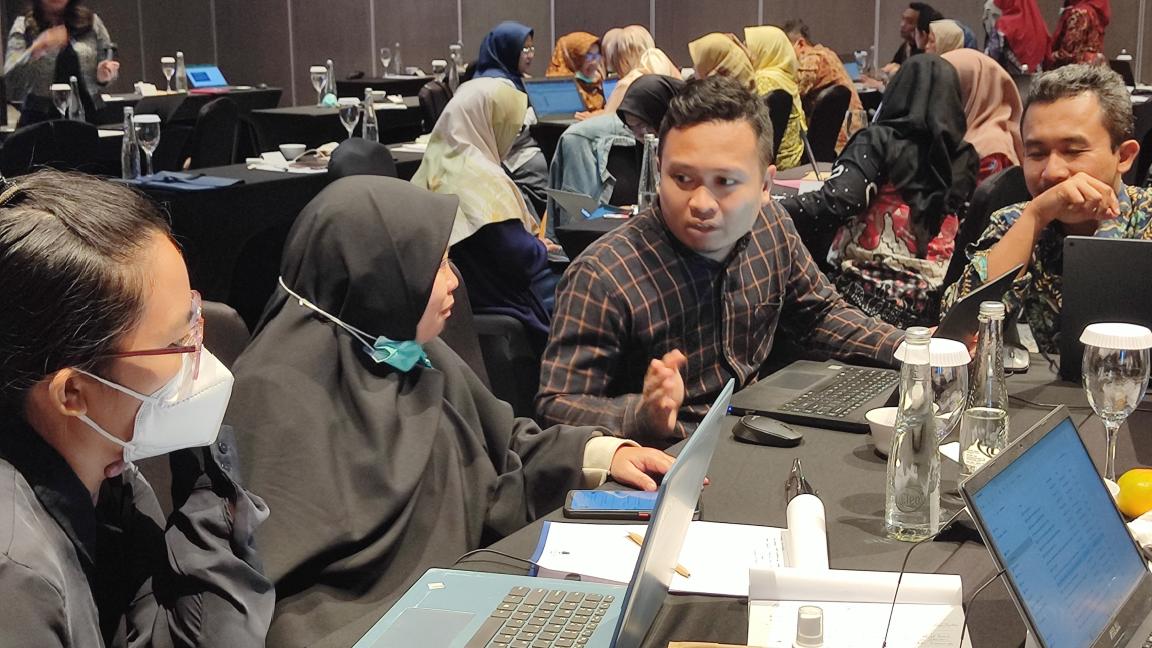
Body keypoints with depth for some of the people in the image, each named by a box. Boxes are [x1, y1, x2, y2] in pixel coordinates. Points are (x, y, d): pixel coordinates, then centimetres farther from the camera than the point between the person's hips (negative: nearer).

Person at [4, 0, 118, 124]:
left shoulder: (91, 21, 9)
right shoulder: (23, 26, 6)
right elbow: (11, 84, -4)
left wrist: (103, 77, -5)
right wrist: (36, 50, -19)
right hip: (41, 120, -2)